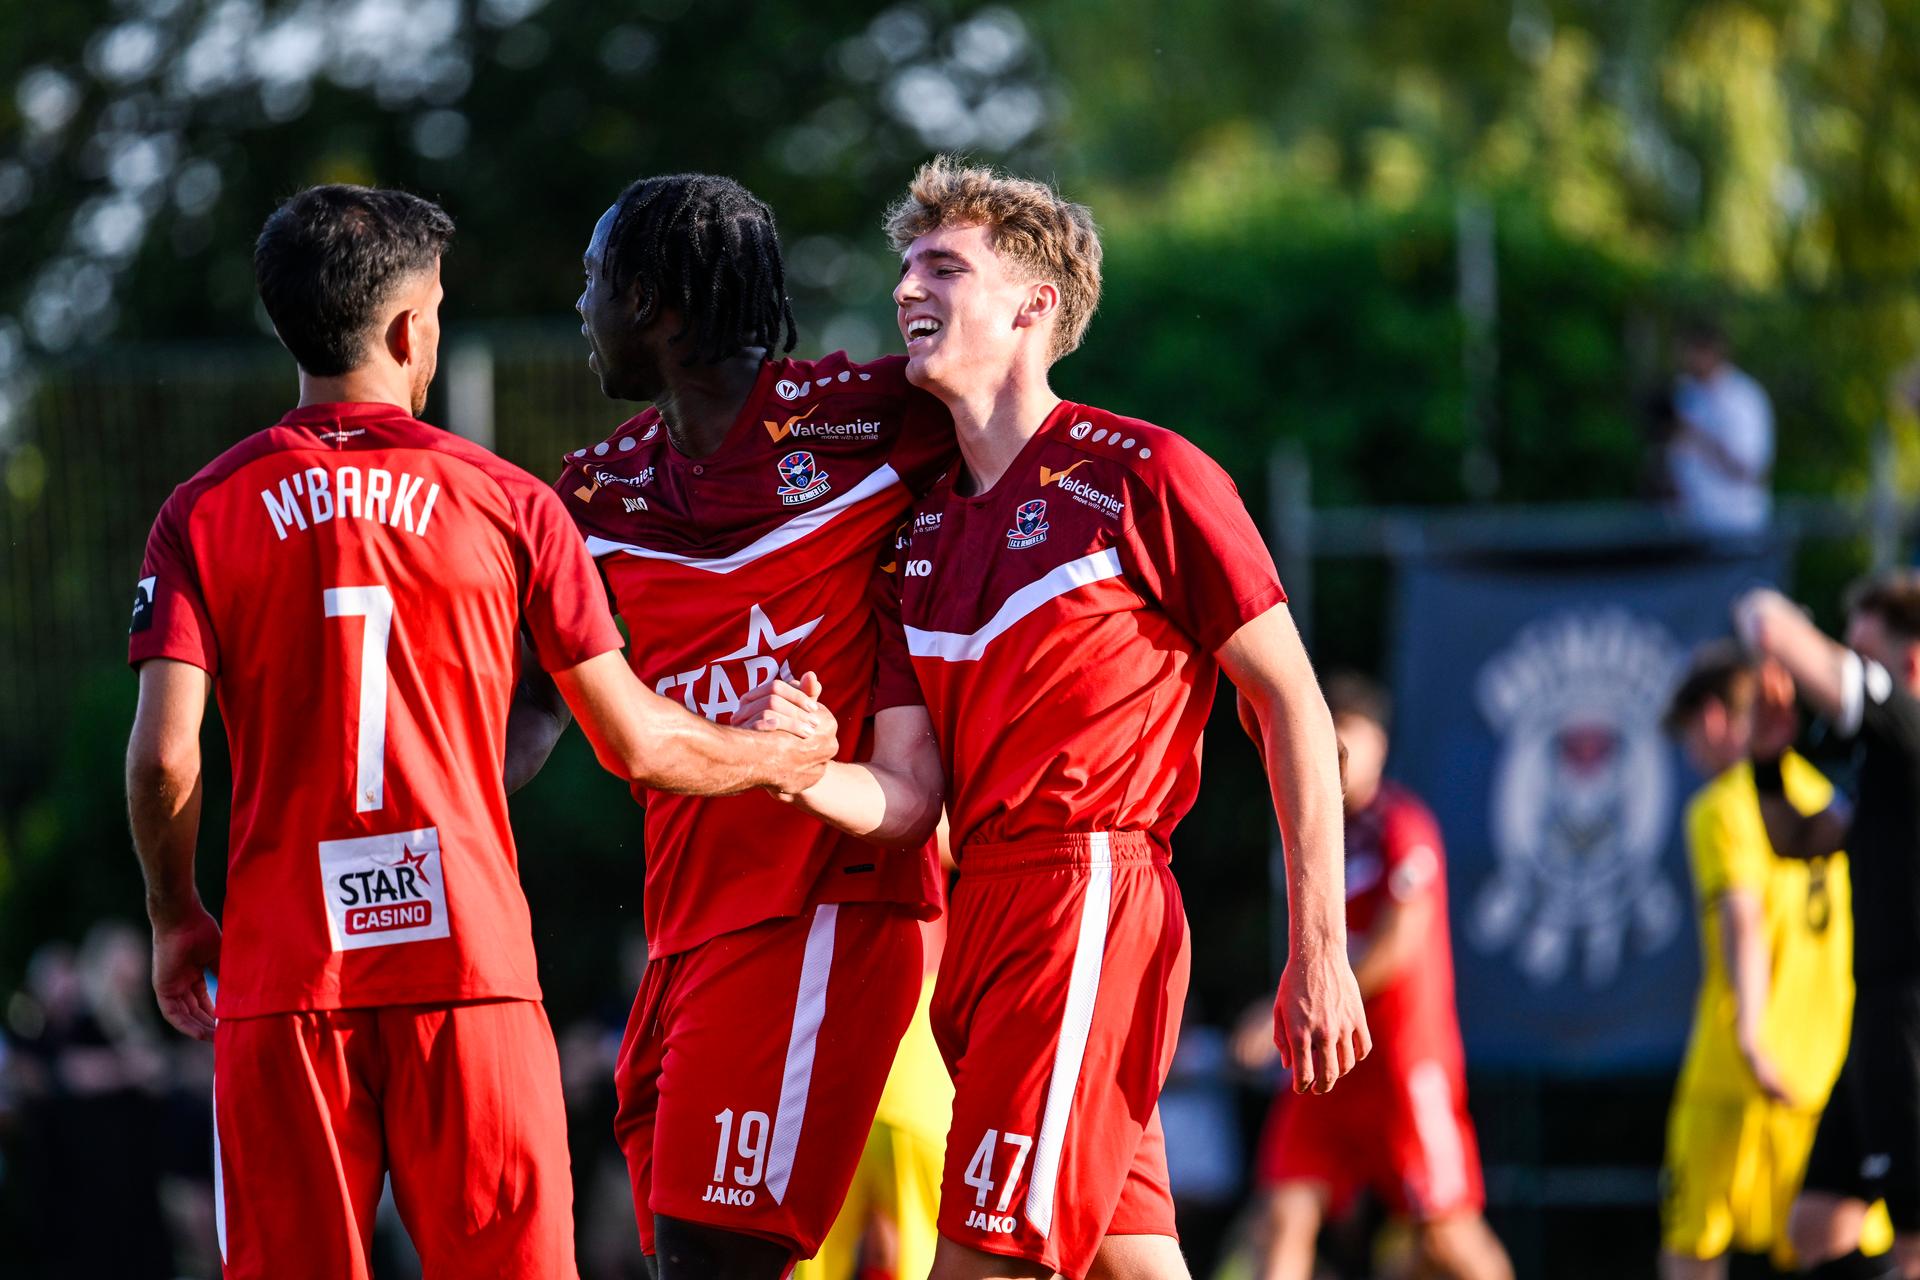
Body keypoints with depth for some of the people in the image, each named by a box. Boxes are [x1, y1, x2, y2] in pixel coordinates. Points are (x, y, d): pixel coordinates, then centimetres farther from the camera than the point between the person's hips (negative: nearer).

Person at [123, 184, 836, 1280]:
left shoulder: (205, 514, 3)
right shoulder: (506, 504, 2)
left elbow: (165, 756, -6)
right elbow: (637, 744, 5)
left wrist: (176, 919, 11)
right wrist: (788, 760, 24)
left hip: (286, 978, 1)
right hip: (471, 963, 0)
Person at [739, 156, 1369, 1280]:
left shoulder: (1144, 476, -5)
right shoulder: (927, 531, 16)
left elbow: (1292, 700, -5)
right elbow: (905, 791, 9)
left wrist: (1321, 954, -9)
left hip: (1093, 896, -8)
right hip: (985, 912, 8)